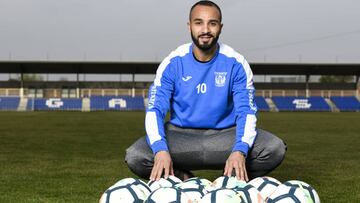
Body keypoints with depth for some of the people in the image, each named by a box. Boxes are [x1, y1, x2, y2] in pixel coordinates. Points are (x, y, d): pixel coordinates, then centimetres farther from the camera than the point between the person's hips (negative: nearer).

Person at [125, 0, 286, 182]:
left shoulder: (236, 63, -7)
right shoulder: (173, 63, -7)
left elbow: (246, 111, -11)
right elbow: (154, 110, -11)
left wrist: (240, 150, -32)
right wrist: (161, 149, -32)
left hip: (225, 134, 0)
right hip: (181, 135, 0)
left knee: (275, 149, -25)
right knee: (135, 157, -27)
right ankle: (184, 180, 2)